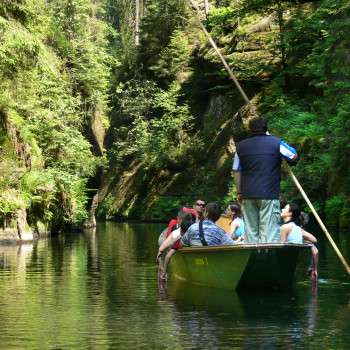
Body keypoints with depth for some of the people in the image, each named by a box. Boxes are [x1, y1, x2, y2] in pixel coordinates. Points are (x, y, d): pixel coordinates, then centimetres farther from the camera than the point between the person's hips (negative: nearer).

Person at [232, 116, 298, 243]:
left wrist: (239, 192, 15)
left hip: (248, 194, 3)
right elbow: (294, 156, 9)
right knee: (269, 229, -4)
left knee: (250, 230, 8)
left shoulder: (241, 146, 9)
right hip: (269, 194, -3)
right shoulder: (276, 142, -2)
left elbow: (236, 171, 9)